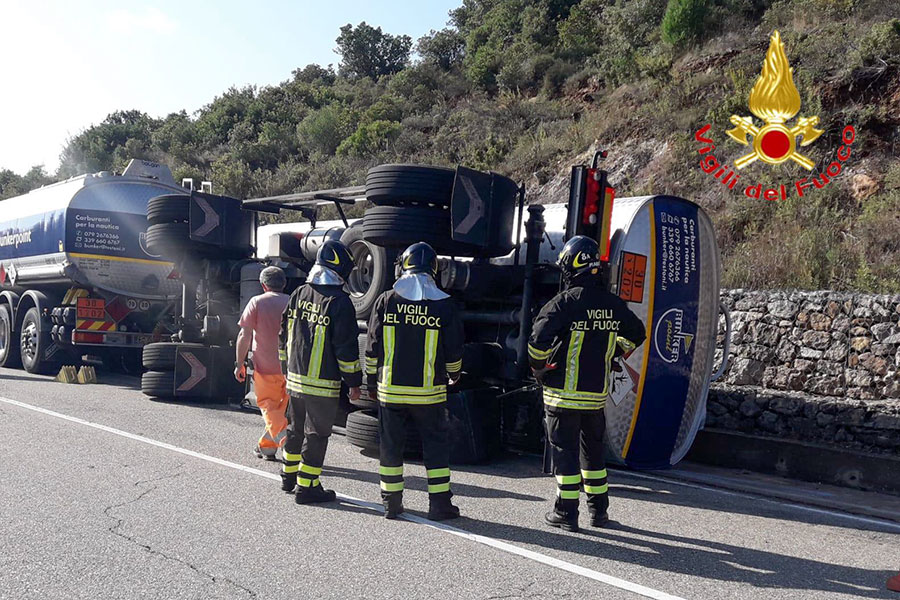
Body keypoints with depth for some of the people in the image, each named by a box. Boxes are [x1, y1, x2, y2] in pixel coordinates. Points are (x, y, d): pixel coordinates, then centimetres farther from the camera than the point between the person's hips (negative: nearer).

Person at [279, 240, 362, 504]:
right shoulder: (339, 302, -15)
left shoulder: (299, 294, 6)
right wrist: (353, 381, -6)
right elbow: (346, 346, -14)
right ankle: (306, 486, 8)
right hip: (323, 383, -7)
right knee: (316, 433, 3)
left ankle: (289, 476, 34)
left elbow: (285, 336, 14)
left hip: (295, 379, 7)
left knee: (296, 428, 21)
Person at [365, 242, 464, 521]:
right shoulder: (444, 305, -5)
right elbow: (454, 351, 1)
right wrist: (454, 375, 21)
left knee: (391, 445, 12)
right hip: (429, 391, -1)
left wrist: (372, 378, 14)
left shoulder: (386, 301, -3)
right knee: (436, 445, 10)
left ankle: (391, 502, 18)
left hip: (390, 389, 1)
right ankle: (440, 503, 11)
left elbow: (372, 347, 1)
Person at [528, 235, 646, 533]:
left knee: (564, 451, 4)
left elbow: (538, 339, -22)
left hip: (563, 393, -5)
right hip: (597, 393, 5)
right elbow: (636, 334, 19)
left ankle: (566, 513, 7)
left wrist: (539, 368, -5)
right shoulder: (613, 304, 3)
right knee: (592, 449, 18)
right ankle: (598, 509, 26)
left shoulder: (565, 302, -16)